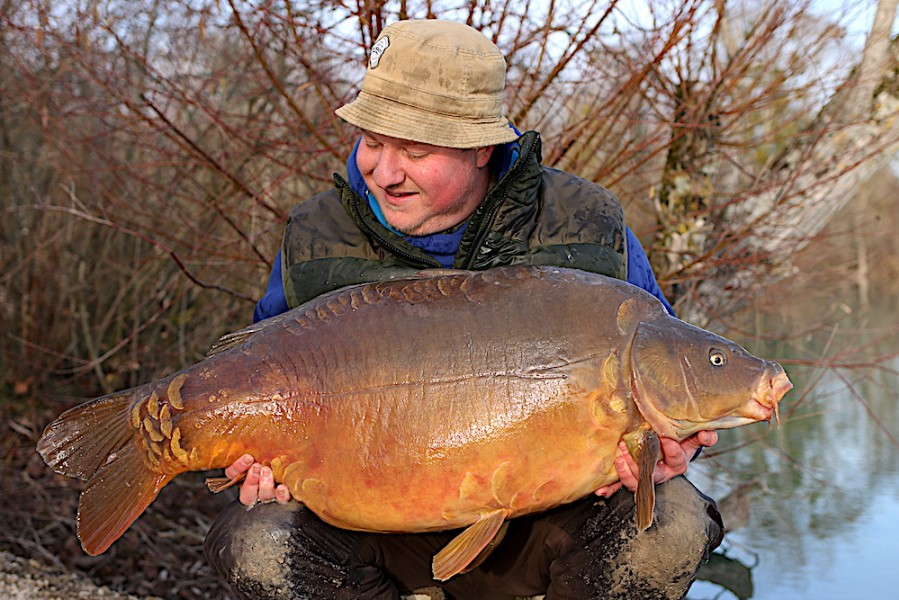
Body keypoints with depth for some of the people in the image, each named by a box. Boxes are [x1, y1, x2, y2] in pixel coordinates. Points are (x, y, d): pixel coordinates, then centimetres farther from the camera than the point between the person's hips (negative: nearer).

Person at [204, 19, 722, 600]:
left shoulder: (588, 233, -7)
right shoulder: (315, 245, -4)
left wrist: (665, 444, -21)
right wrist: (264, 458, -13)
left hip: (536, 524, -1)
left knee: (669, 524, -30)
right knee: (255, 543, -27)